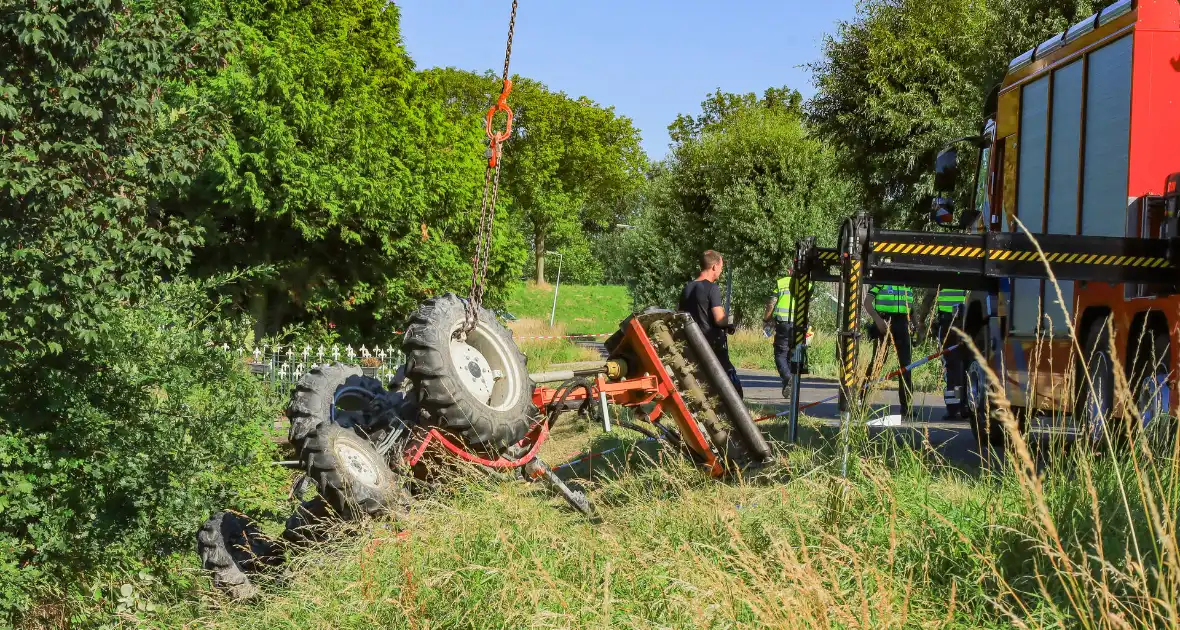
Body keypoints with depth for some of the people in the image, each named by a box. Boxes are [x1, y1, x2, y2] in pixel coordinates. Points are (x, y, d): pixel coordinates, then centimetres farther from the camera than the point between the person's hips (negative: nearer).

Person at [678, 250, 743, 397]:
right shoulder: (712, 288, -12)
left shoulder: (687, 288, 10)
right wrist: (727, 318, 3)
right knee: (734, 389, -4)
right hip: (714, 345, -8)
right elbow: (720, 319, -17)